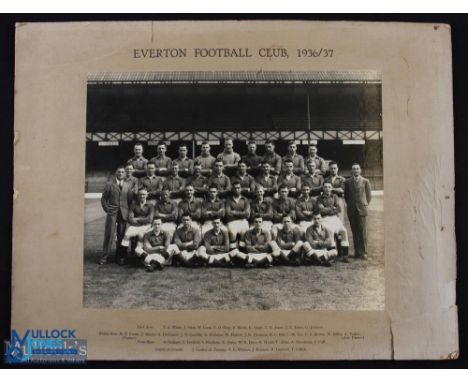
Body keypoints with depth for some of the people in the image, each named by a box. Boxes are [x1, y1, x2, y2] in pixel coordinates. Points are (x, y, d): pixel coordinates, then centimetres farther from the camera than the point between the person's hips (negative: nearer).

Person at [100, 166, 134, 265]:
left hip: (123, 213, 2)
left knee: (121, 235, 2)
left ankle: (120, 257, 11)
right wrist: (107, 209, -2)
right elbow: (103, 198, 6)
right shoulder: (109, 184, 5)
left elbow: (130, 199, 11)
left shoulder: (127, 186, 11)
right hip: (112, 213, -2)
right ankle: (105, 257, 2)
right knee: (109, 235, -4)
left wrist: (128, 210, 2)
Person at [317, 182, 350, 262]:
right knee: (330, 231, -31)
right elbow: (321, 209, -5)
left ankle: (345, 254, -18)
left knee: (344, 231, -20)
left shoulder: (334, 197, 17)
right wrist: (332, 208, 1)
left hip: (335, 218, 3)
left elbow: (338, 209, 8)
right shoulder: (320, 198, 9)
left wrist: (328, 210, -1)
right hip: (325, 219, -3)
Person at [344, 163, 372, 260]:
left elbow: (369, 195, 10)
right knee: (354, 232, 2)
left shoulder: (365, 181, 6)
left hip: (362, 209, -2)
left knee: (363, 232, -5)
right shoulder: (347, 182, 10)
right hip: (351, 210, 2)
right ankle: (357, 252, 6)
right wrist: (350, 204, 10)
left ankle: (364, 253, -1)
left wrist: (365, 205, 5)